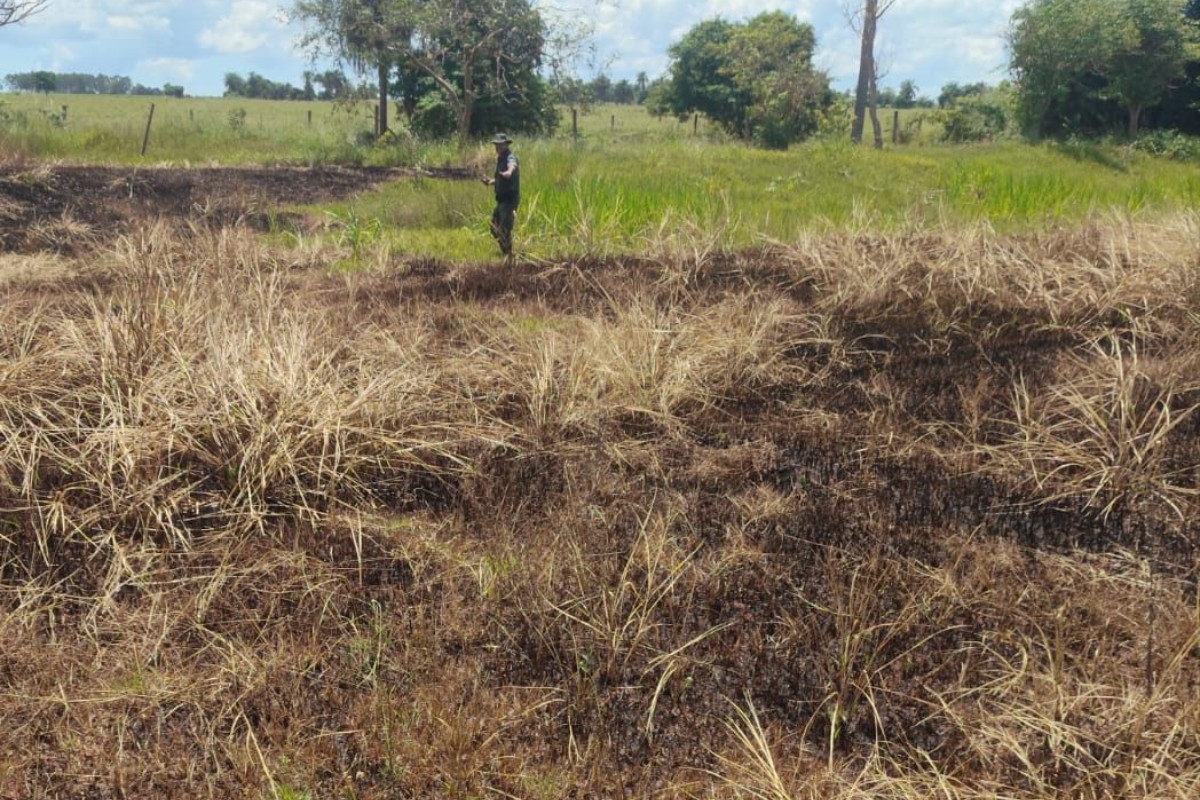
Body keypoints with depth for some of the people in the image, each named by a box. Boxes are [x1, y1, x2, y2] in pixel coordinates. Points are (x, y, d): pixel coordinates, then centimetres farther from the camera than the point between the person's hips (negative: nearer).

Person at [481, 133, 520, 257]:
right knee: (494, 228, 14)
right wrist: (491, 181, 9)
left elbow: (512, 166, -41)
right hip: (501, 199, 10)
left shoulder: (510, 157, -14)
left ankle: (509, 255, -1)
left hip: (509, 199, -10)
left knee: (505, 229, -10)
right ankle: (505, 252, 27)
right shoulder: (500, 159, 14)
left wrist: (509, 172, -62)